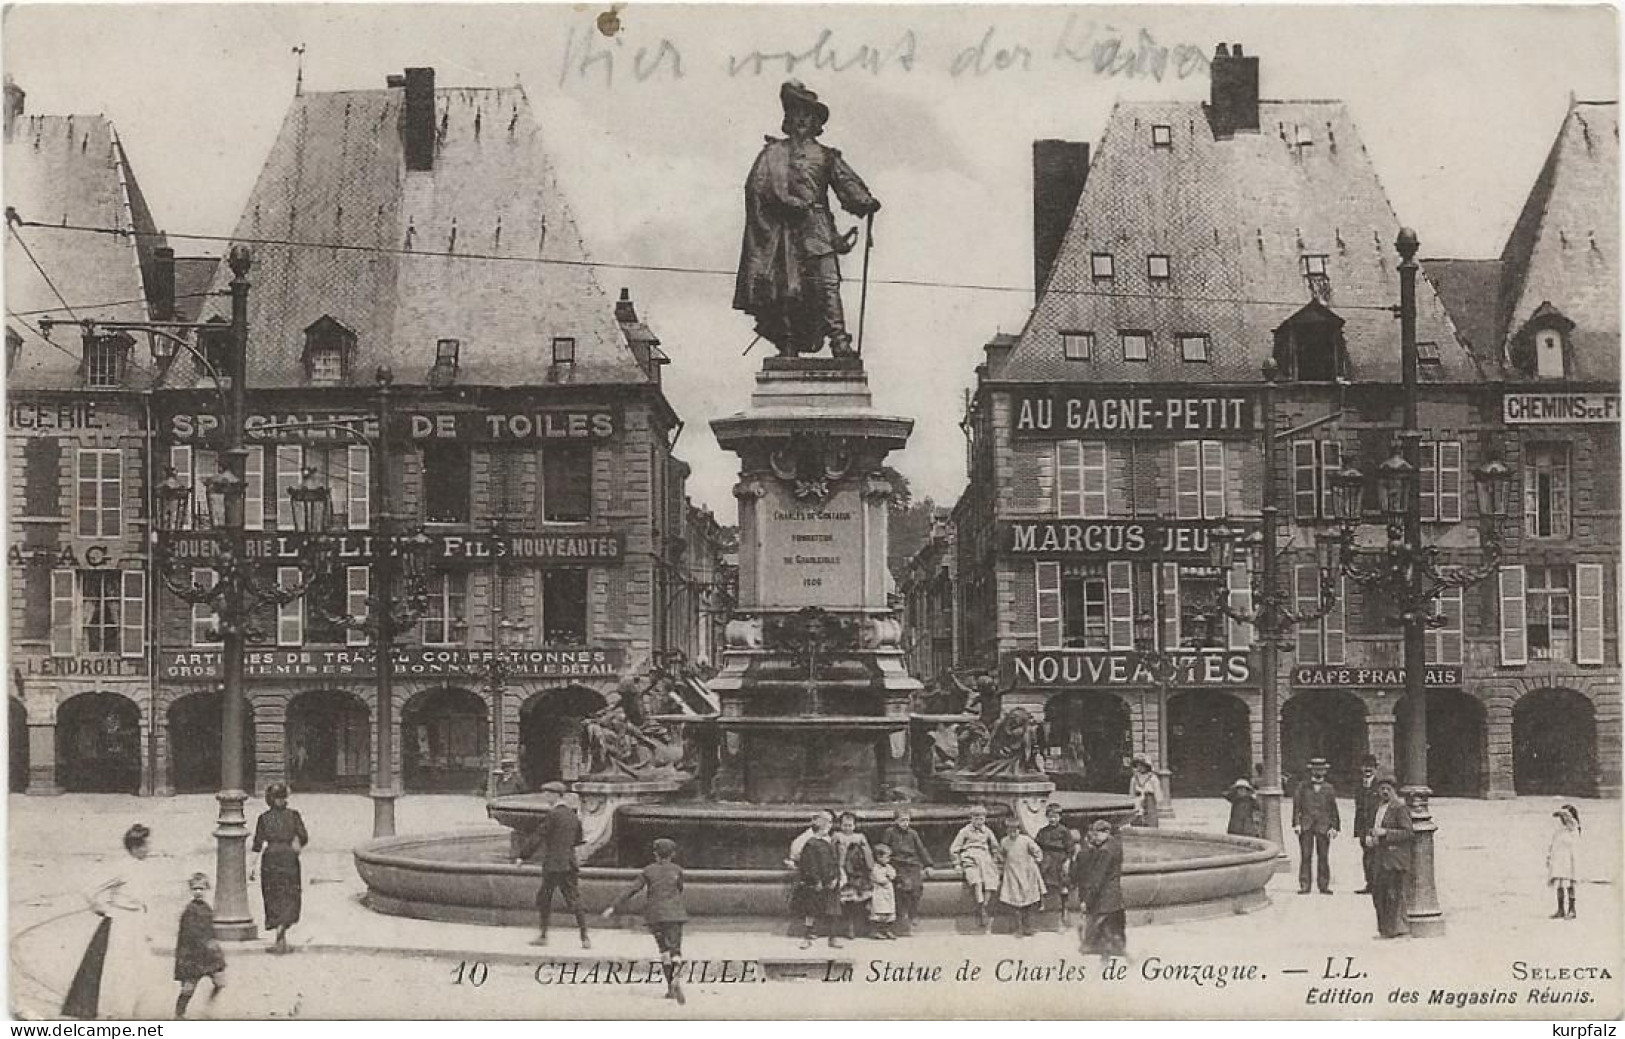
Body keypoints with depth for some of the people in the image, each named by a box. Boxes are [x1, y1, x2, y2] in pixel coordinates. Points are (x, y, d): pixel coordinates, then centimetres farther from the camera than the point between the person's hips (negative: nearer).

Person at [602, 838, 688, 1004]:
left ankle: (670, 988, 10)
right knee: (675, 949, -5)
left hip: (655, 915, 1)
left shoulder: (648, 871, 2)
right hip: (674, 914, -1)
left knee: (664, 949, 13)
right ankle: (676, 979, -34)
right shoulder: (677, 870, 3)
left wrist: (613, 907, -2)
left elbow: (631, 890, -3)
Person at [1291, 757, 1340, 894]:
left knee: (1323, 857, 0)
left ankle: (1324, 885, 5)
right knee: (1305, 856, -4)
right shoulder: (1302, 787, 10)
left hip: (1323, 826, 0)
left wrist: (1334, 827, 1)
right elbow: (1296, 806, 7)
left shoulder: (1329, 788, 12)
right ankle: (1304, 886, -3)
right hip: (1305, 826, 0)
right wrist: (1296, 823, -4)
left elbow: (1333, 809, 11)